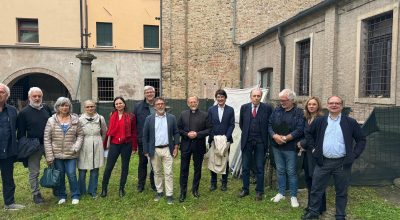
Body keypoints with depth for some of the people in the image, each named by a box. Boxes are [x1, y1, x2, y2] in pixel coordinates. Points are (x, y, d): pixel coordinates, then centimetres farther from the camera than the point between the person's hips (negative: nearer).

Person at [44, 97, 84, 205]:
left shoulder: (75, 120, 1)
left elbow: (80, 135, 6)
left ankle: (75, 196, 18)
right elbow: (46, 139, -3)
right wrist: (49, 156, -7)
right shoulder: (51, 121, -1)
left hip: (71, 154, 0)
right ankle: (61, 196, 28)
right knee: (60, 176, 10)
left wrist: (76, 147, -10)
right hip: (57, 154, 1)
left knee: (71, 175, -1)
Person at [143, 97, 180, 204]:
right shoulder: (149, 118, 0)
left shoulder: (171, 118, 1)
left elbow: (176, 133, 4)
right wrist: (146, 151, 0)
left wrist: (176, 147, -4)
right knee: (157, 172, 13)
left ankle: (169, 194, 11)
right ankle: (159, 191, 28)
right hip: (154, 150, 1)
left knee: (168, 173, 2)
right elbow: (145, 136, 2)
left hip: (168, 149, 0)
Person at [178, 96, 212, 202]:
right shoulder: (183, 114, 4)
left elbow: (209, 129, -4)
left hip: (199, 145, 0)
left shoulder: (204, 115, -1)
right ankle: (183, 192, 15)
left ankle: (195, 189, 29)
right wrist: (186, 134, -13)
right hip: (185, 145, 1)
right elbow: (179, 128, 4)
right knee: (184, 169, 5)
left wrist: (197, 134, -16)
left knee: (198, 168, 12)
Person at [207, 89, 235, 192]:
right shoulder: (211, 109, 4)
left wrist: (226, 137, -12)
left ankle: (224, 182, 20)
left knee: (225, 161, 7)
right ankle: (213, 183, 18)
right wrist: (213, 137, -9)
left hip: (225, 139, 0)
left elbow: (232, 125, -1)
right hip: (213, 139, 1)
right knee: (213, 161, 5)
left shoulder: (230, 110, 2)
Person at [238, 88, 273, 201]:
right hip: (247, 141, 2)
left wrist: (264, 136, 5)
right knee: (245, 167, 10)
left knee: (260, 168, 6)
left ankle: (259, 191, 18)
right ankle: (245, 189, 23)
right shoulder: (244, 107, 1)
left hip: (260, 142, -2)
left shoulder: (267, 108, -6)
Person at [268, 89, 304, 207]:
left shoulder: (299, 112, -7)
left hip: (290, 147, -4)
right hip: (277, 146, 4)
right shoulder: (277, 110, 6)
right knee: (280, 170, 14)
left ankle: (293, 196, 18)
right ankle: (281, 193, 28)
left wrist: (285, 138, -17)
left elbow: (299, 130, -14)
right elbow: (270, 125, 5)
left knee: (291, 172, 4)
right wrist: (275, 136, -13)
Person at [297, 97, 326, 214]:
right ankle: (311, 205, 29)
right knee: (308, 179, 15)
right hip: (307, 153, 8)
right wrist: (302, 145, -1)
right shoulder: (306, 118, 9)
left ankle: (320, 207, 17)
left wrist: (302, 143, -8)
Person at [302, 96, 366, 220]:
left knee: (341, 192, 11)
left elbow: (361, 139, 6)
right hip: (323, 161, 1)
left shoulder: (350, 122, -1)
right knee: (316, 189, 8)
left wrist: (354, 154, -3)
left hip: (343, 163, -1)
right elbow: (308, 133, 17)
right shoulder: (319, 121, 4)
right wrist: (313, 148, 8)